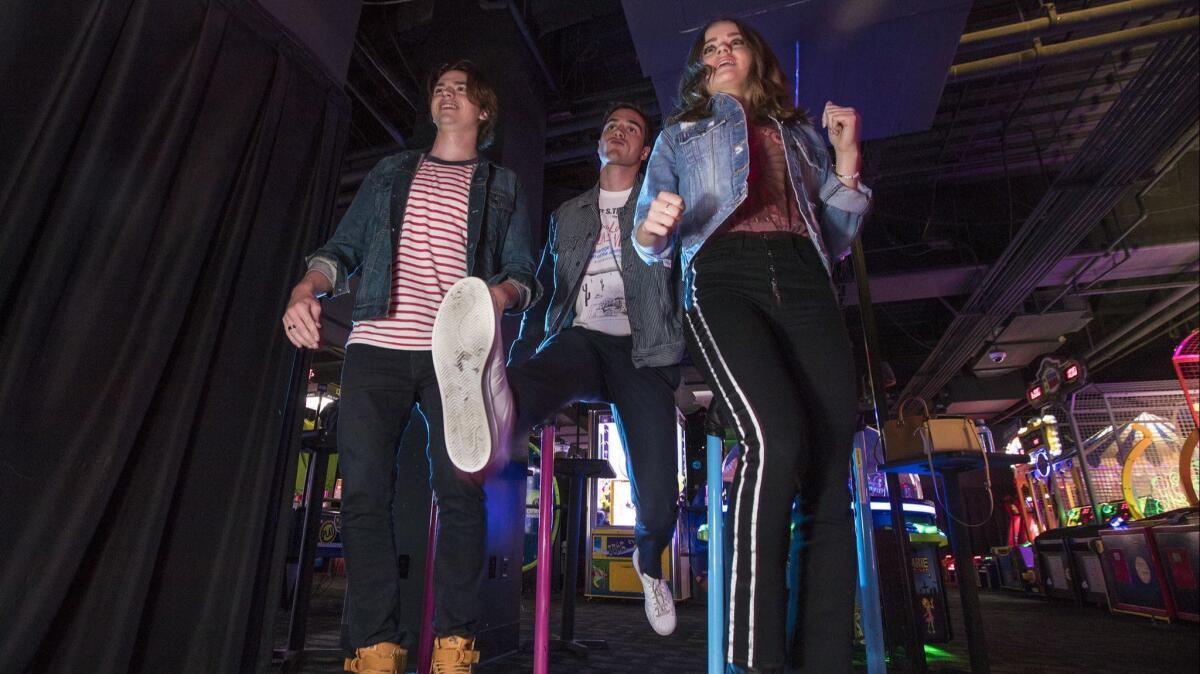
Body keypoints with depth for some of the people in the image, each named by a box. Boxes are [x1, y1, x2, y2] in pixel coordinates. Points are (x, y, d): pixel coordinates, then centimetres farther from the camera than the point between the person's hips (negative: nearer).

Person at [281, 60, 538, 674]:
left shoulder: (501, 186, 19)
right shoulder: (391, 172, 25)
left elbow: (523, 275, 10)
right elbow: (344, 248, 17)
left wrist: (502, 292, -13)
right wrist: (306, 288, -2)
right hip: (377, 346, 3)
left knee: (459, 486, -13)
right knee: (363, 491, -4)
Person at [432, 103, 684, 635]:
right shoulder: (567, 215, 24)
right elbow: (542, 291, 21)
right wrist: (517, 363, 12)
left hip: (641, 350, -1)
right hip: (579, 338, 2)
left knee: (658, 500, -8)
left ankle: (649, 564, 23)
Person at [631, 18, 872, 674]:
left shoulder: (800, 132, 33)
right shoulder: (679, 135, 29)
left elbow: (837, 239, 26)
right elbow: (650, 242, 18)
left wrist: (846, 155, 14)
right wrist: (653, 225, -7)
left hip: (804, 282, 3)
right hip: (723, 279, -3)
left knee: (830, 478, -13)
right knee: (777, 436, -31)